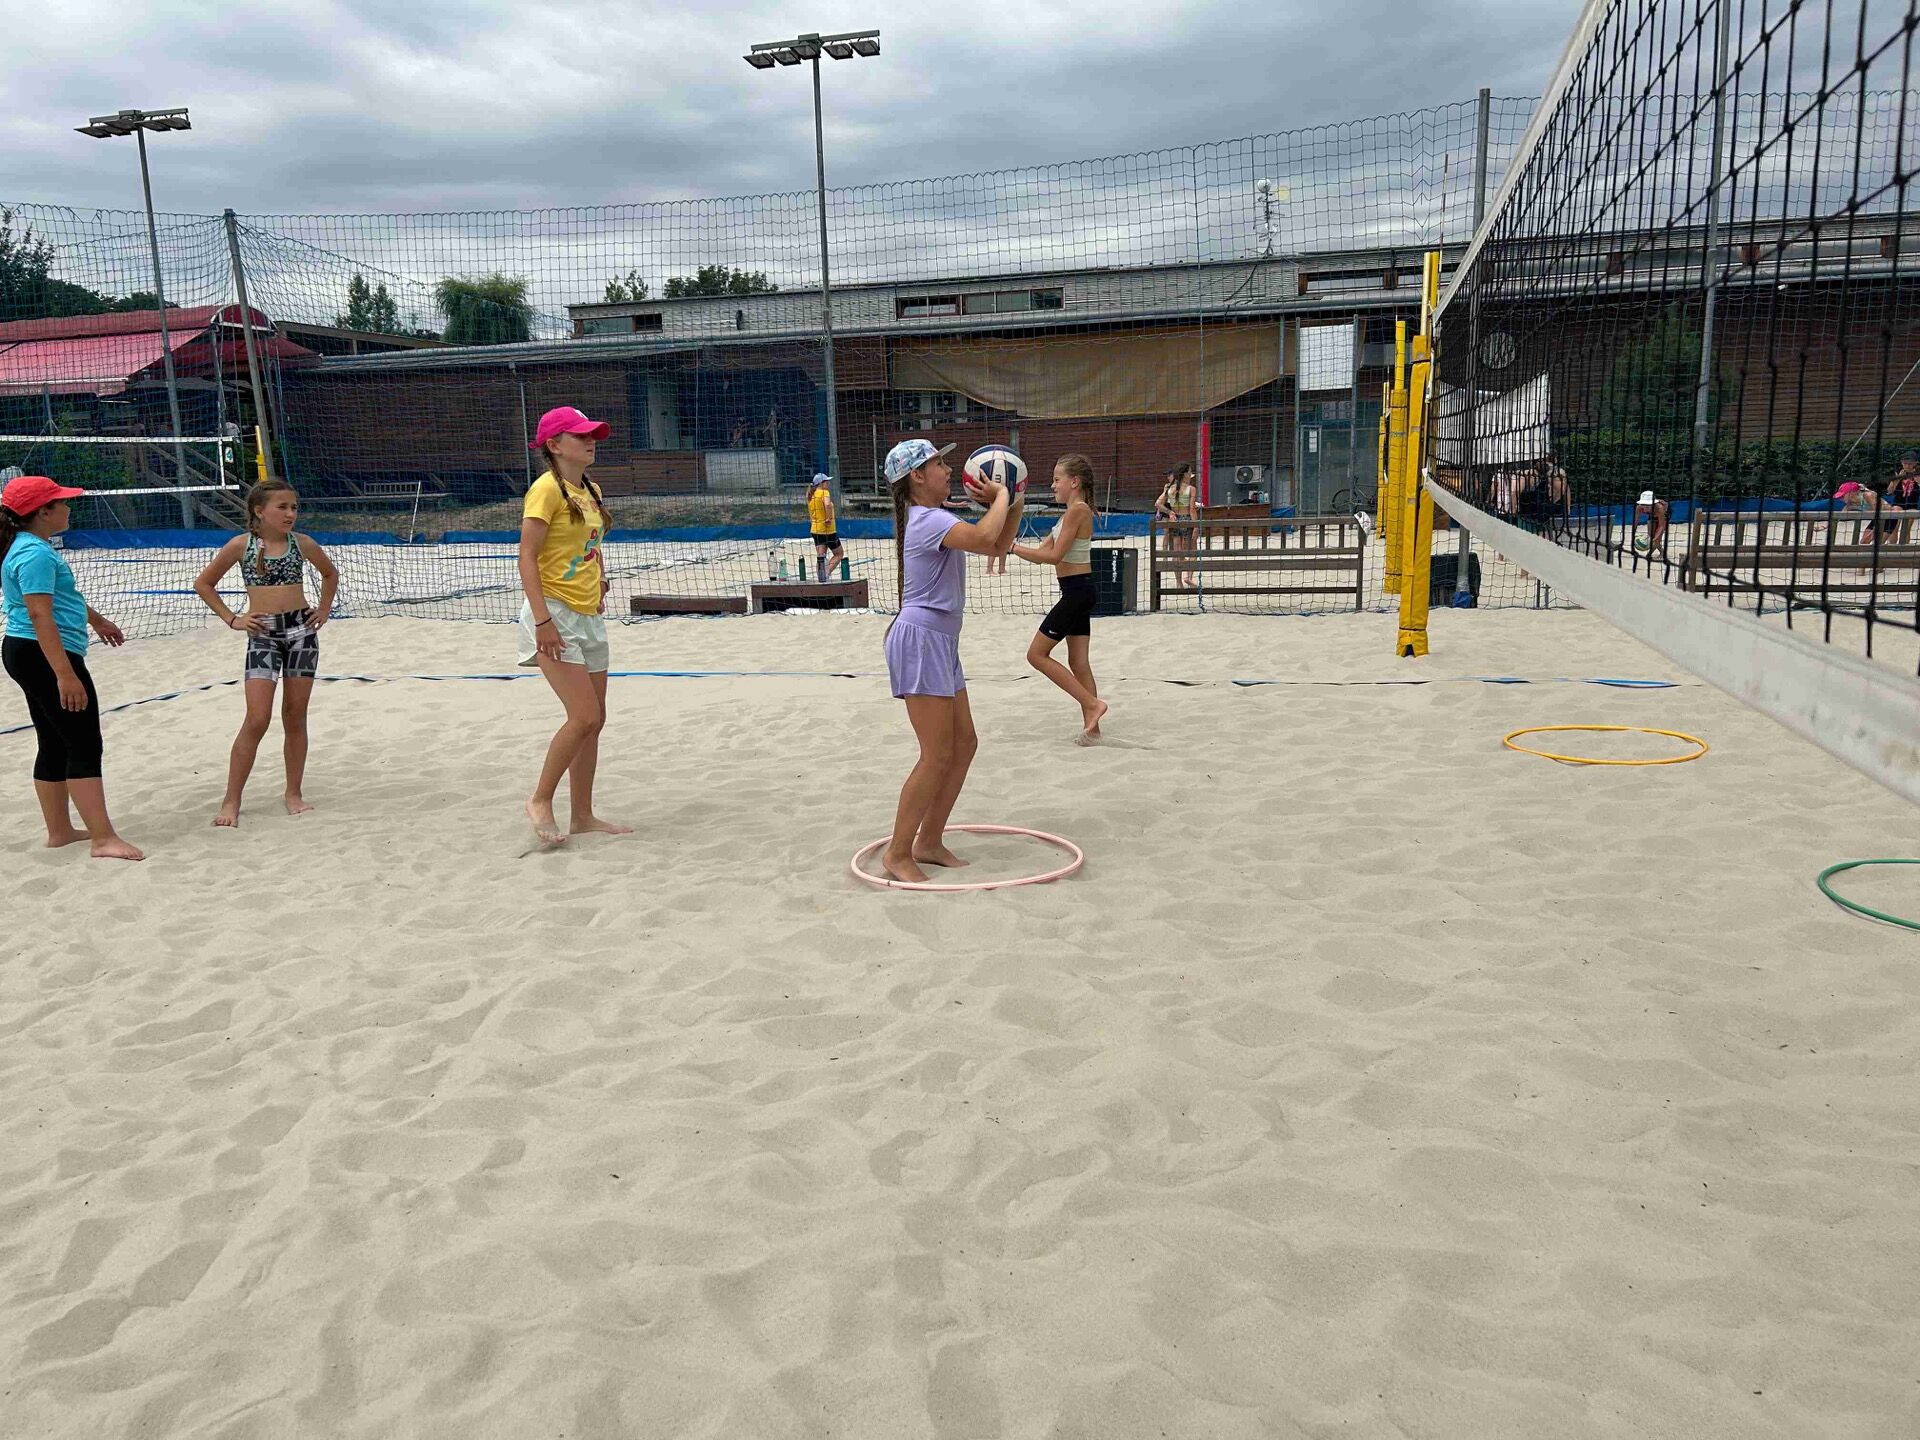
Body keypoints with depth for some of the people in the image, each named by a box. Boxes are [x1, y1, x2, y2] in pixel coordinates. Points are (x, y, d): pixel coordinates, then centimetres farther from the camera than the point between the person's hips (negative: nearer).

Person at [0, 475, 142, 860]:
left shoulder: (33, 547, 14)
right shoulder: (36, 554, -19)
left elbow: (59, 595, 32)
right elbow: (40, 616, -26)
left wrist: (97, 620, 47)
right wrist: (65, 675, -30)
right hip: (46, 656, -11)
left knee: (55, 745, 15)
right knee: (84, 745, -11)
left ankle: (59, 831, 23)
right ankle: (103, 838, -12)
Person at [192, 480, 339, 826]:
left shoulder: (302, 543, 3)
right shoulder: (241, 545, -4)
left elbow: (330, 574, 22)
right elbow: (203, 583, 7)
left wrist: (324, 609, 12)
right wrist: (231, 619, 0)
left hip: (302, 630, 2)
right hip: (263, 634, -2)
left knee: (295, 718, 8)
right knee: (257, 720, -9)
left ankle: (294, 793, 19)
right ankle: (231, 800, 0)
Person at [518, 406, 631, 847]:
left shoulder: (591, 490, 14)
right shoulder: (547, 489, -11)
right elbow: (527, 557, -16)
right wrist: (543, 619, -22)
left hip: (589, 617, 8)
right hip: (556, 615, -8)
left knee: (593, 719, 8)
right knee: (584, 716, -14)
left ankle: (582, 816, 17)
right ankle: (540, 800, 4)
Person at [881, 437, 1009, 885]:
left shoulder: (938, 517, 17)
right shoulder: (929, 519, -15)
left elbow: (995, 544, 21)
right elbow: (984, 538, -32)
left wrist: (1002, 503, 6)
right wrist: (1001, 496, -14)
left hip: (940, 642, 11)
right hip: (920, 640, -11)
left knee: (964, 743, 12)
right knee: (938, 755, -9)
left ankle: (929, 842, 21)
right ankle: (898, 853, 1)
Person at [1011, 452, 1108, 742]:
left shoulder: (1078, 510, -14)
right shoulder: (1073, 512, 16)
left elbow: (1054, 556, -20)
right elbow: (1042, 553, 15)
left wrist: (1012, 547, -17)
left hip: (1076, 591, -10)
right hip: (1079, 591, 10)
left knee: (1037, 654, -4)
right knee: (1078, 662, 10)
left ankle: (1092, 703, -6)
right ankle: (1091, 729, 12)